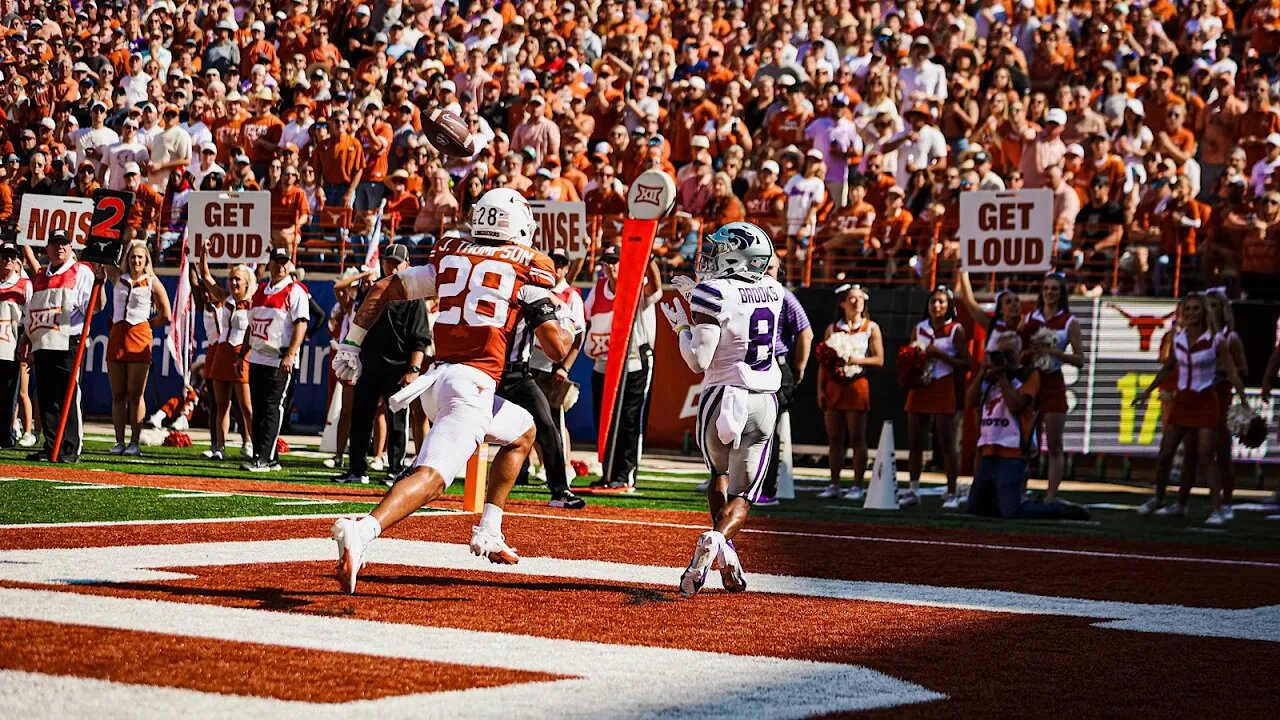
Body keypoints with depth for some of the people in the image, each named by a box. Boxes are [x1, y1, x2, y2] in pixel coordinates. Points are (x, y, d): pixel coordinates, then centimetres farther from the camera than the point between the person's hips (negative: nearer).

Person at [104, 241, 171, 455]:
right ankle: (119, 442, 5)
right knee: (118, 395, 3)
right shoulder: (118, 278, 13)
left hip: (139, 337, -4)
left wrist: (146, 324, 6)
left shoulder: (152, 282, 4)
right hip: (117, 336, 4)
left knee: (135, 394, -4)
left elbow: (165, 316, 6)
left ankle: (134, 442, -3)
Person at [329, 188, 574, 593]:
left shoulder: (450, 257, 18)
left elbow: (382, 290, 17)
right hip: (473, 382, -7)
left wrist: (351, 346, 24)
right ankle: (363, 531, -45)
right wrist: (571, 332, 21)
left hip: (437, 378, 7)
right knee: (433, 476, -20)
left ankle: (489, 533, 22)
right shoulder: (528, 266, 4)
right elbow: (556, 347, -2)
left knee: (523, 432, 30)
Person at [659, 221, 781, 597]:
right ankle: (716, 539, -24)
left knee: (719, 477, 23)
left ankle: (726, 556, 7)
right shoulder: (772, 291, 5)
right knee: (741, 495, 6)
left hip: (723, 397, -3)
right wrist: (697, 293, 23)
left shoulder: (714, 294, -13)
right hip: (764, 402, 3)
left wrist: (680, 324, 0)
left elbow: (699, 361, -15)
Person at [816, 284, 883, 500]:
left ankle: (857, 486, -1)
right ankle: (834, 485, 9)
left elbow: (879, 360, -1)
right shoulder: (832, 328, 11)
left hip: (857, 385, -3)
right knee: (834, 438, 4)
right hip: (834, 386, 3)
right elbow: (823, 362, 9)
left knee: (857, 438, -3)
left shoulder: (871, 328, 5)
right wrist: (820, 389, 2)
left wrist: (856, 360, -14)